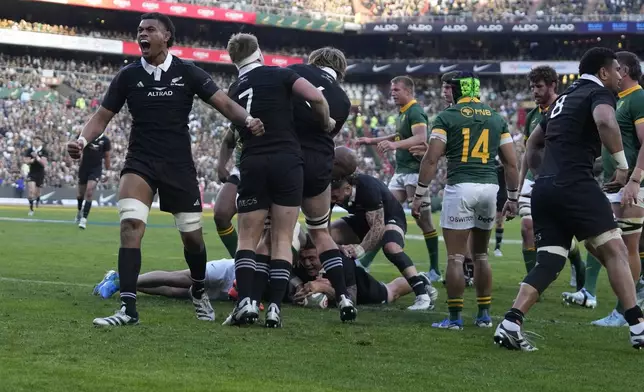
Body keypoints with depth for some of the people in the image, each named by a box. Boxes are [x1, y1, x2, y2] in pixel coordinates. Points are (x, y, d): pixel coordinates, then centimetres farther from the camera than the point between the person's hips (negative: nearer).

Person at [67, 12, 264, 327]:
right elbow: (103, 116, 5)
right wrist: (83, 140, -15)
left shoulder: (187, 73, -2)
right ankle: (128, 309, -22)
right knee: (130, 225, -22)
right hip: (140, 162, 0)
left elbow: (224, 103, -6)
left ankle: (199, 292, 39)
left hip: (179, 165, 0)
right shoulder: (128, 75, 1)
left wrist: (247, 120, -27)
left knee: (192, 235, 8)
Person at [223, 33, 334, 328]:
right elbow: (315, 97, -11)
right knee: (282, 240, 3)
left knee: (247, 238, 8)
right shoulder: (279, 75, 1)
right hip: (287, 160, -2)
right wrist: (326, 123, 6)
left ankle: (245, 301, -11)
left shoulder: (234, 90, 15)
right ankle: (275, 307, -6)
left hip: (252, 164, 2)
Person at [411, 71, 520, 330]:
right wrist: (513, 198, 19)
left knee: (455, 258, 0)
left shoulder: (447, 117, 0)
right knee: (481, 255, 17)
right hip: (489, 187, 4)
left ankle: (455, 317, -1)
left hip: (460, 187, -4)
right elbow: (511, 163, 11)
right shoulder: (497, 119, 12)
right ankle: (484, 315, 19)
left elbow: (431, 159, -5)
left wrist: (419, 195, -1)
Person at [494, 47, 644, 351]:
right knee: (615, 251, -1)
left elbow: (533, 144, 33)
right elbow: (605, 122, -23)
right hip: (574, 184, -8)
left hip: (543, 188, 8)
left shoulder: (565, 98, 27)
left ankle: (510, 324, -8)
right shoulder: (599, 93, 1)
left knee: (548, 262, 6)